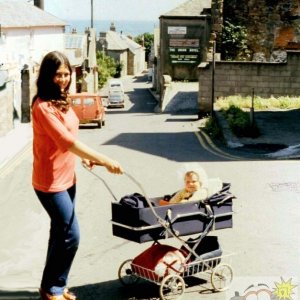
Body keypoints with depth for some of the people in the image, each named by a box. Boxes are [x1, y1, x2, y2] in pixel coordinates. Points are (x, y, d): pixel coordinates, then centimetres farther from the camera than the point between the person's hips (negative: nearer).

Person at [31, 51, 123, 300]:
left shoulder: (61, 100, 9)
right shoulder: (43, 107, -22)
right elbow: (67, 142, -29)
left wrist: (84, 157, 4)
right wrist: (105, 160, -28)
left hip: (67, 177, 9)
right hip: (50, 181, -9)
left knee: (60, 232, 16)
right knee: (70, 235, -5)